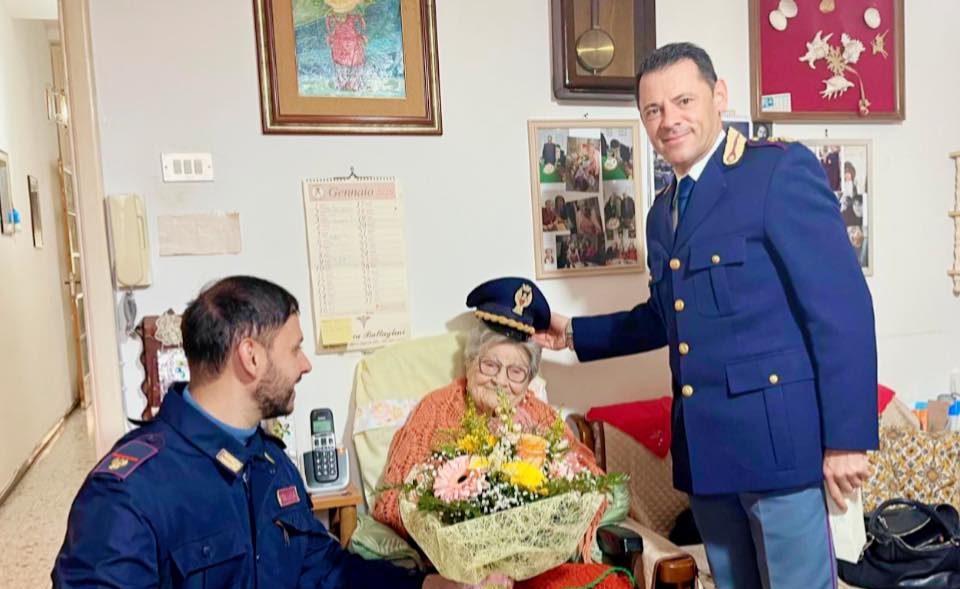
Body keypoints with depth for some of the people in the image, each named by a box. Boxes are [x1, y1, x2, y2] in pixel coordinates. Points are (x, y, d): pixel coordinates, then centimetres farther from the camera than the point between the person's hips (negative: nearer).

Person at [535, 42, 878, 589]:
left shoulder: (781, 169, -9)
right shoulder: (663, 209, 15)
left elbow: (843, 305, -14)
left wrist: (847, 437, -17)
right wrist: (574, 332, 19)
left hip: (774, 430, -7)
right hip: (703, 440, 7)